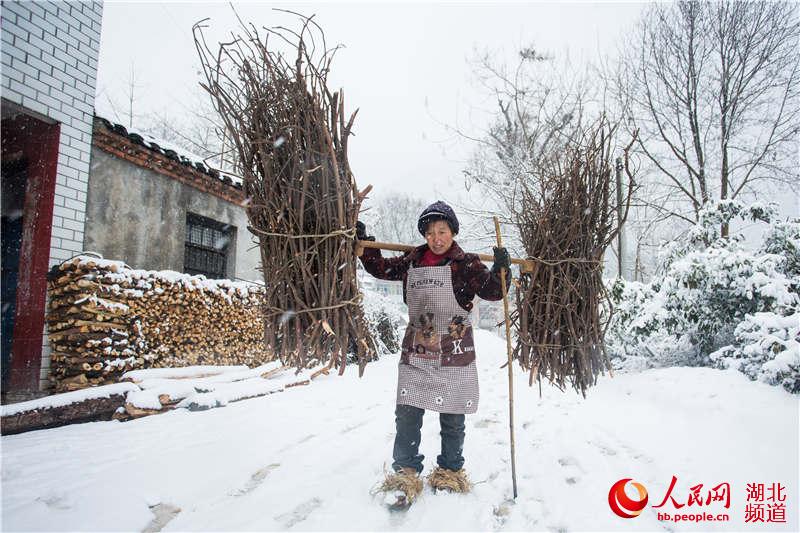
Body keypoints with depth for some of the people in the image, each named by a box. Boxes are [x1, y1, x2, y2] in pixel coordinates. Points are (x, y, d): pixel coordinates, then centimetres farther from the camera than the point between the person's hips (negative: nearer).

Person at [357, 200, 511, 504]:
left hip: (453, 354, -3)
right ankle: (406, 473, 18)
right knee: (407, 416, 3)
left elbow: (493, 291, -9)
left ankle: (450, 471, 29)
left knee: (452, 419, 9)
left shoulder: (465, 264, -5)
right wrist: (363, 242, 11)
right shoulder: (412, 261, 7)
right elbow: (380, 268, 18)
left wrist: (500, 268, -26)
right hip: (415, 352, 3)